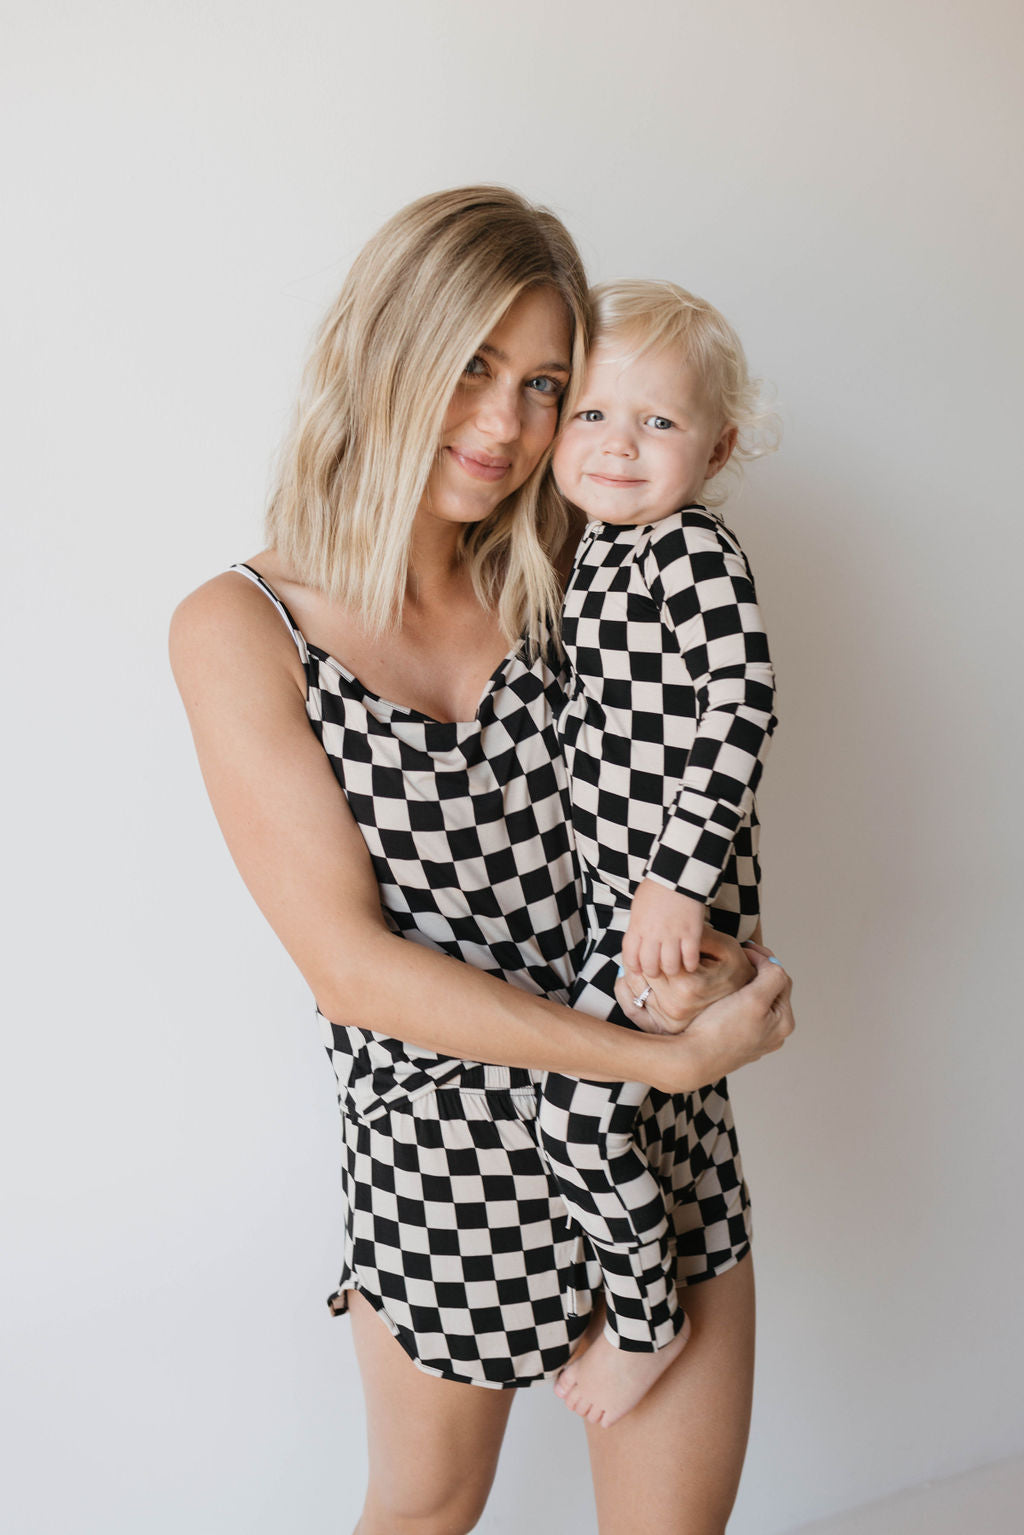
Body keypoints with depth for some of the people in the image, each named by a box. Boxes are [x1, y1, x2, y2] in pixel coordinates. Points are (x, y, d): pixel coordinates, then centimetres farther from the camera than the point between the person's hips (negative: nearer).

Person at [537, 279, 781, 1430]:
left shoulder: (697, 556, -17)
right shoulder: (591, 549, 9)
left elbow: (736, 714, -23)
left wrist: (680, 878, -26)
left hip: (672, 893, -9)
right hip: (615, 881, 9)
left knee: (580, 1106, -8)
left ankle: (645, 1319, 13)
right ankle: (711, 1258, 46)